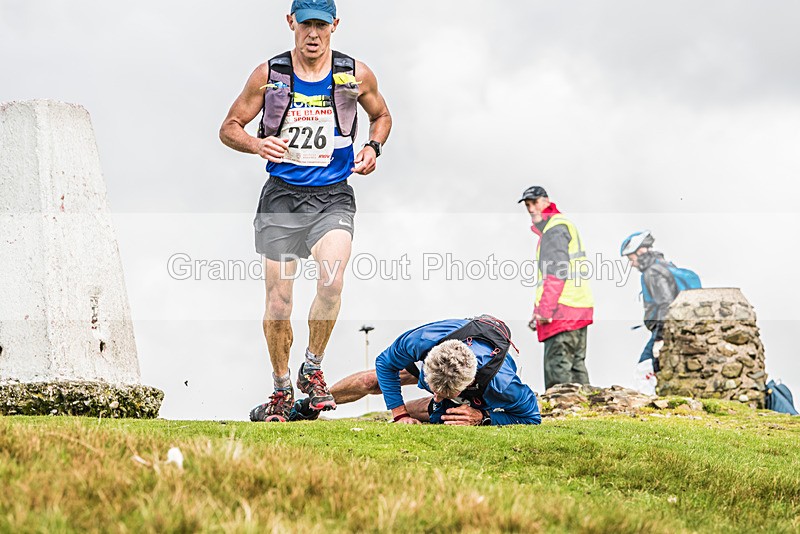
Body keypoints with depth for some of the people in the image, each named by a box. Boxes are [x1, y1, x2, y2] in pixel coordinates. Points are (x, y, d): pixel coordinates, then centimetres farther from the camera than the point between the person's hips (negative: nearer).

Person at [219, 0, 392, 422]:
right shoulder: (268, 75, 1)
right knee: (278, 300, 1)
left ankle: (312, 369, -2)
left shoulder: (356, 75, 2)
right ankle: (281, 390, 21)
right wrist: (257, 145, -14)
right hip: (281, 197, 1)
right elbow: (229, 129, 8)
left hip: (332, 197, -1)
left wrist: (373, 147, 0)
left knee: (332, 281, -25)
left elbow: (381, 116, 21)